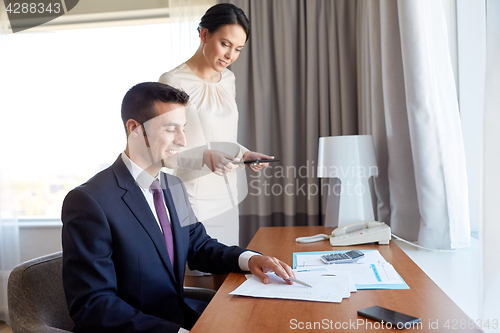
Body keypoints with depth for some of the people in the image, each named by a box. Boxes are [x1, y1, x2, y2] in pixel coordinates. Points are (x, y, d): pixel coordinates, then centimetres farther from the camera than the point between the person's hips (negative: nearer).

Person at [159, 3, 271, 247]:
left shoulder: (228, 80, 11)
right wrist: (204, 157, -26)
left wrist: (244, 154, 3)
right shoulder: (173, 81, -11)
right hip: (195, 199, -6)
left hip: (228, 196, 7)